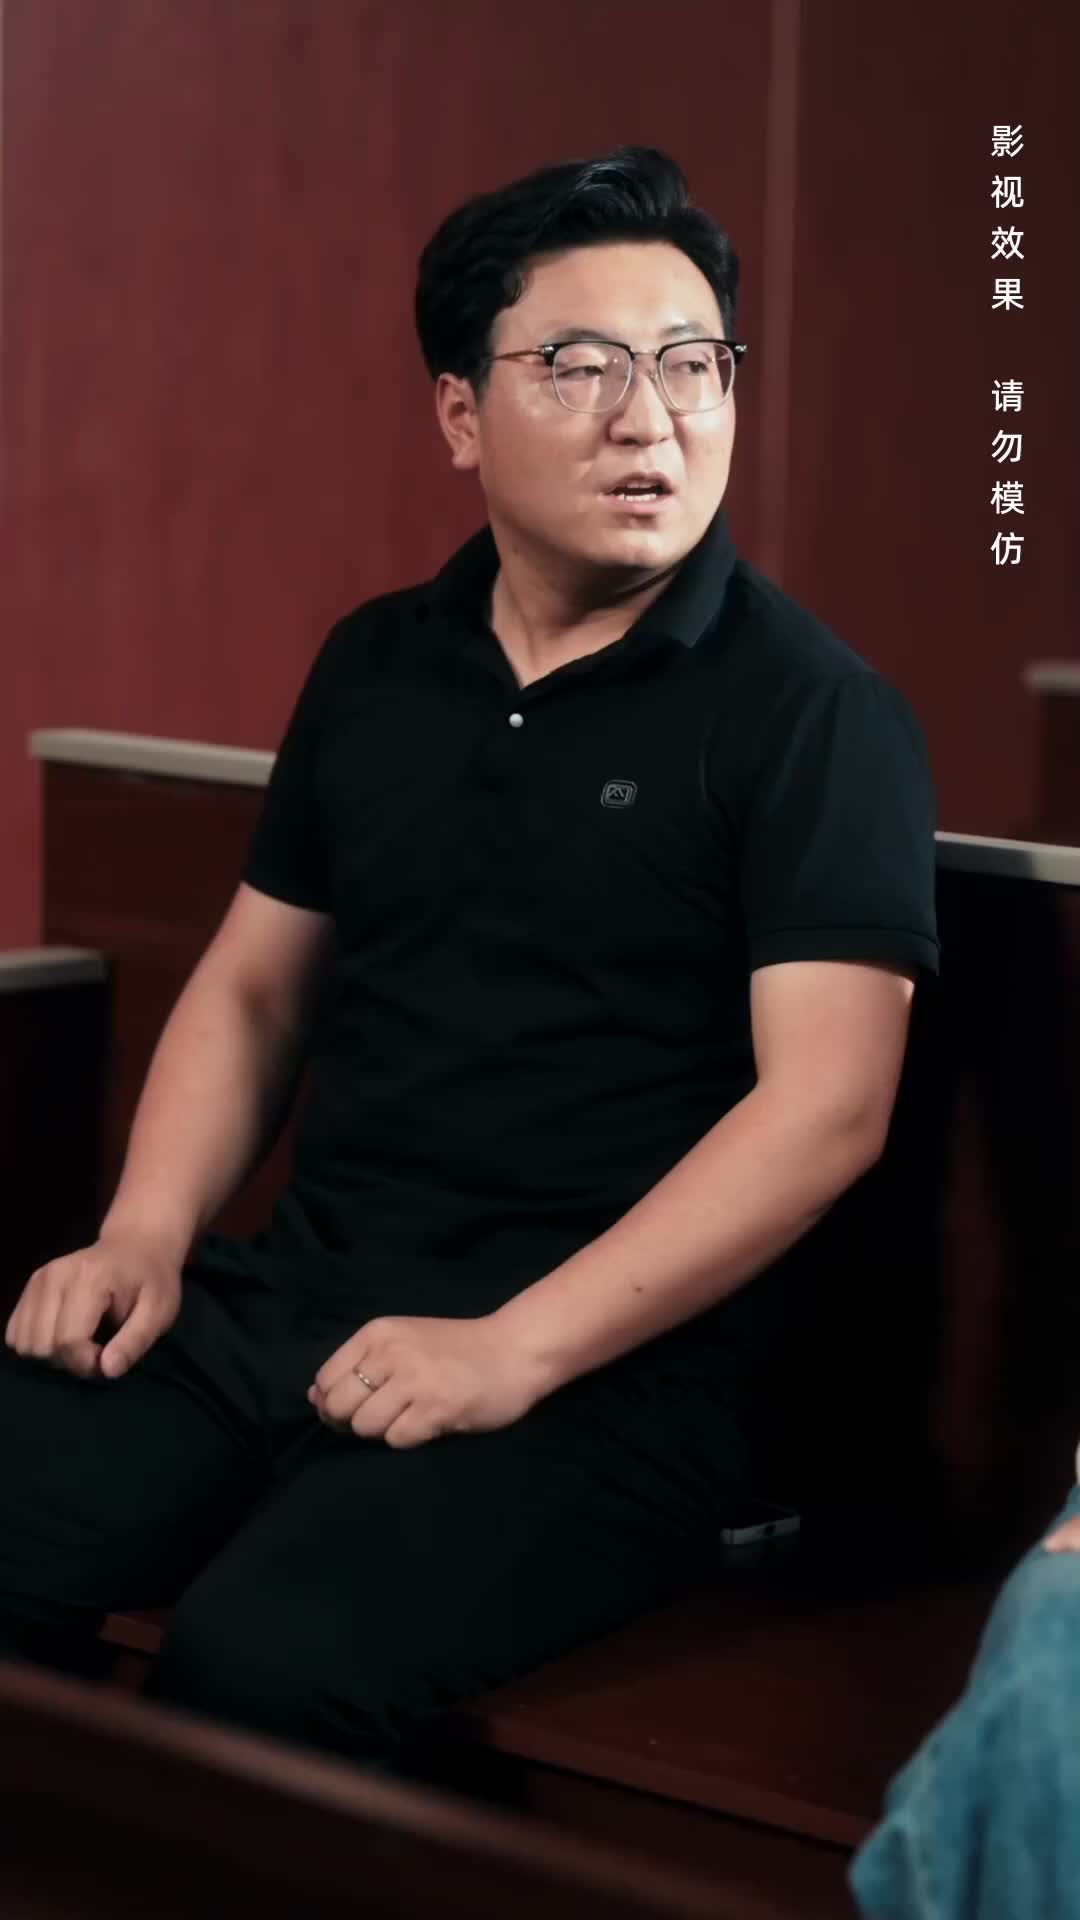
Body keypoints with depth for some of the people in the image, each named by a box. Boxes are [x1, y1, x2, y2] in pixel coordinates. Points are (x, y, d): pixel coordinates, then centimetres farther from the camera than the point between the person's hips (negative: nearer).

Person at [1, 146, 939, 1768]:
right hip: (293, 1294, 6)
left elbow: (827, 1104, -12)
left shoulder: (816, 715, -4)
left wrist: (521, 1348, -19)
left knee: (261, 1660, -32)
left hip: (609, 1369, -5)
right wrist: (149, 1234, 4)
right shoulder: (376, 665, 15)